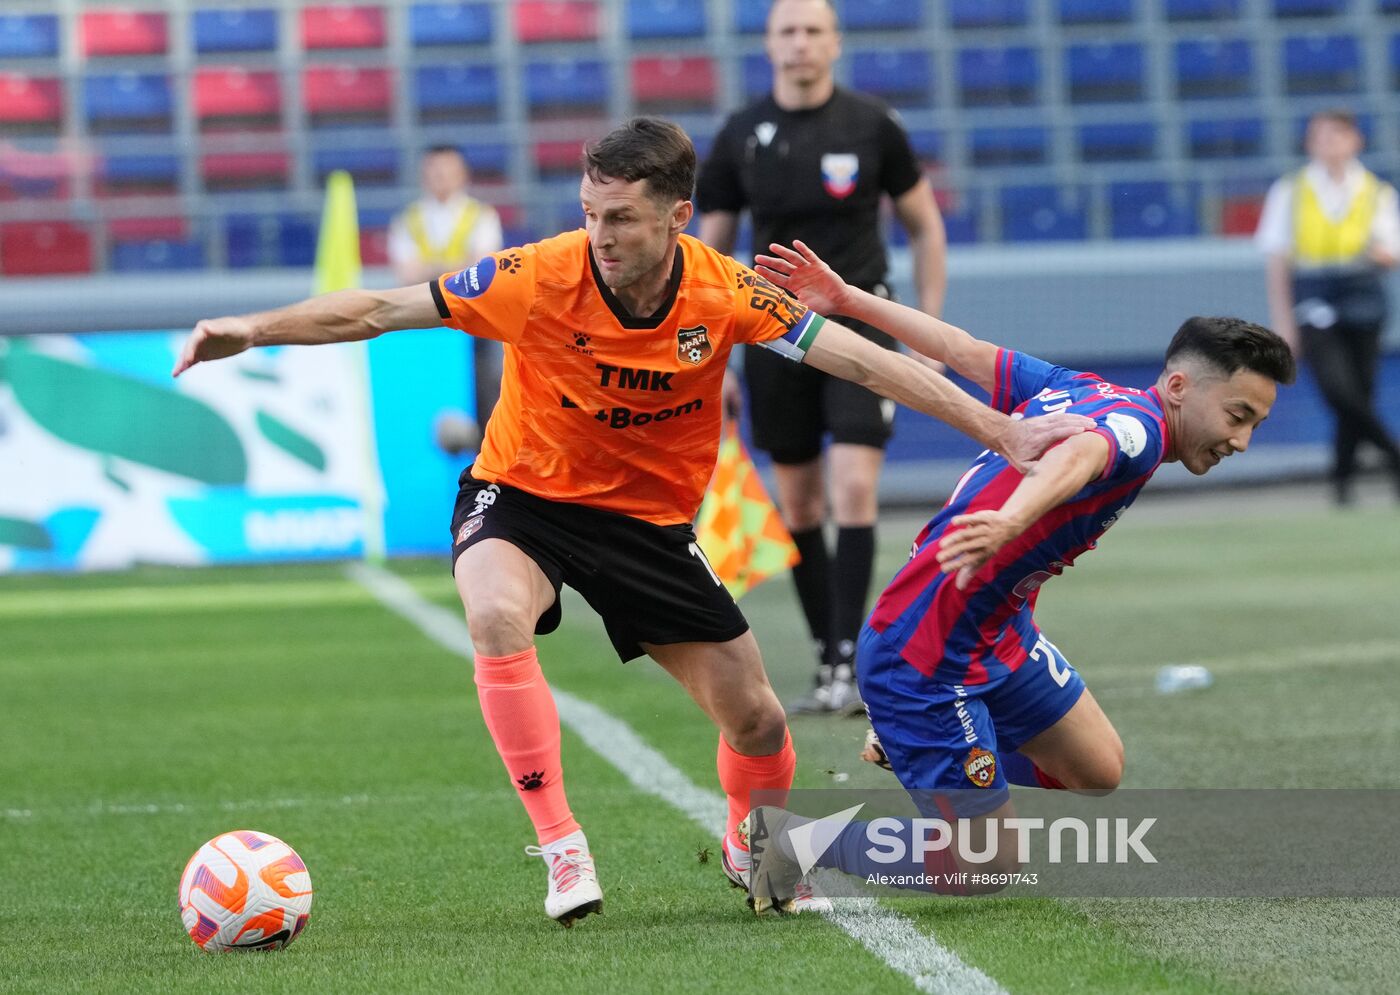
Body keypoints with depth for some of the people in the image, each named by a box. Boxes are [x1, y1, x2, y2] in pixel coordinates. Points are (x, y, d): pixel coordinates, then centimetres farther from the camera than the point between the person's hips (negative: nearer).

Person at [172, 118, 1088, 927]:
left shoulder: (725, 293, -18)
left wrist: (1000, 430, -16)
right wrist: (254, 330, -29)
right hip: (522, 496, -2)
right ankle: (562, 849, -23)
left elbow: (863, 360, -13)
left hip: (650, 519, 2)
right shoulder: (541, 278, -24)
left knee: (756, 718, 2)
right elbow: (379, 311, -19)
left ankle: (753, 853, 37)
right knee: (498, 617, -36)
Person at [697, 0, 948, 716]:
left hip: (859, 319, -2)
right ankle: (827, 664, 15)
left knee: (854, 491, -14)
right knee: (798, 505, 5)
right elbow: (710, 252, 7)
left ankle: (848, 664, -12)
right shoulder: (741, 137, 0)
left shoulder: (872, 127, -4)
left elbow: (925, 227, 7)